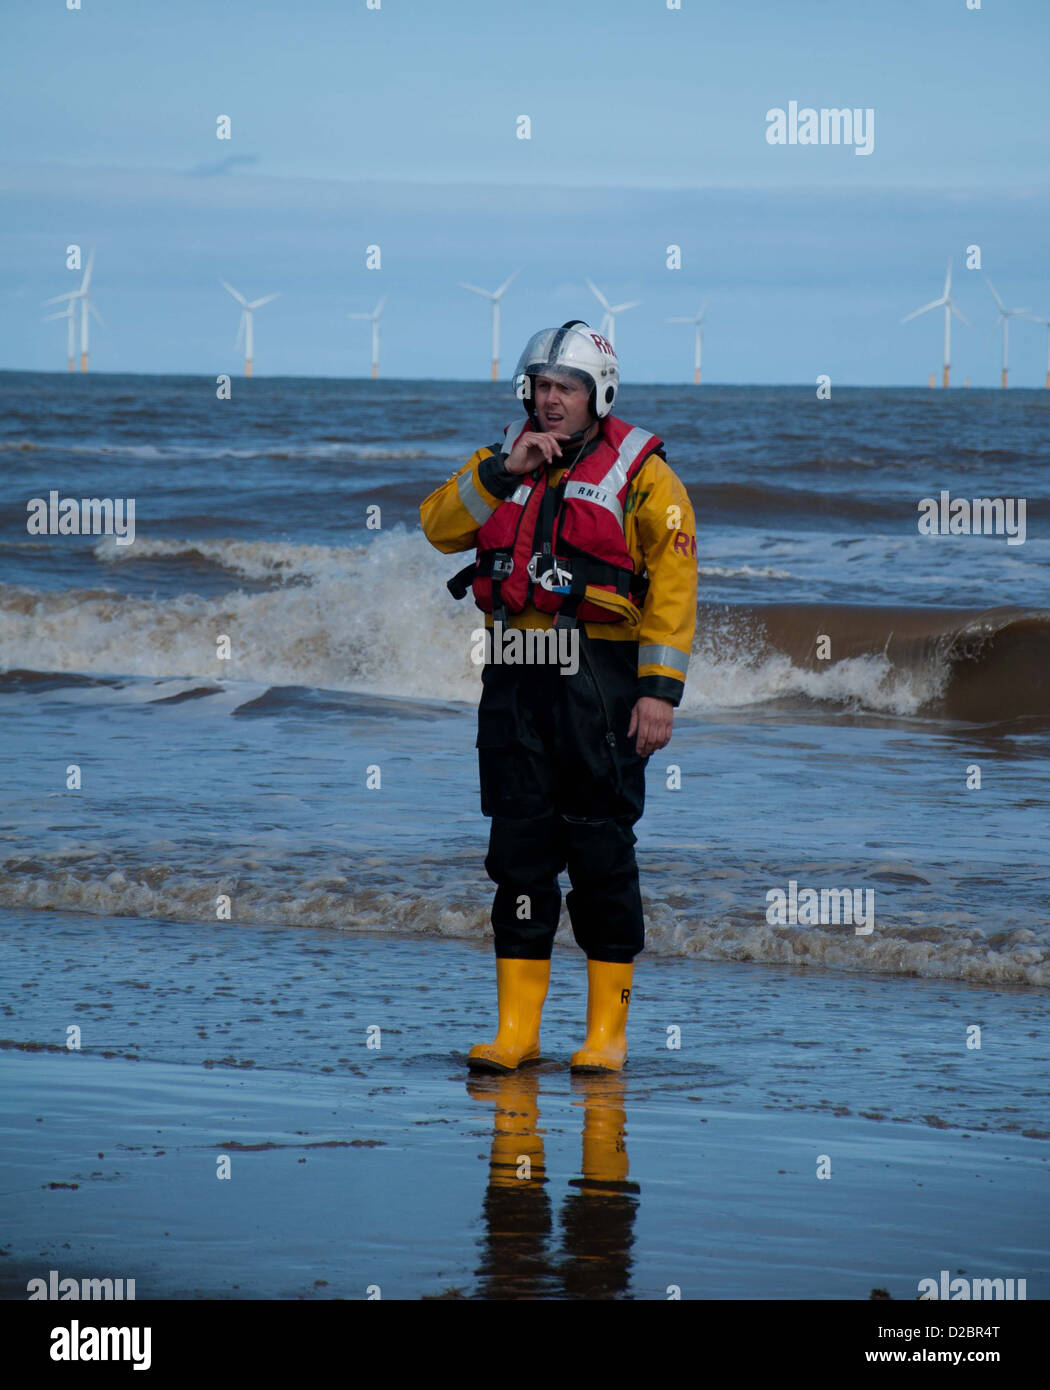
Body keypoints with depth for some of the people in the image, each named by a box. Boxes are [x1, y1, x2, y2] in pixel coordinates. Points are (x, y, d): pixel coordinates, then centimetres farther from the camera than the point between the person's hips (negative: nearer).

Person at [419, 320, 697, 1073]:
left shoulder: (640, 474, -1)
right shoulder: (501, 464, 14)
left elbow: (672, 584, -7)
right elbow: (441, 525, 2)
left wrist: (660, 689, -15)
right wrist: (504, 471, -10)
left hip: (597, 682, -4)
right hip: (514, 680, 4)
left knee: (602, 855, -1)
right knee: (519, 853, 5)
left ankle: (608, 1031, 5)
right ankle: (517, 1029, 8)